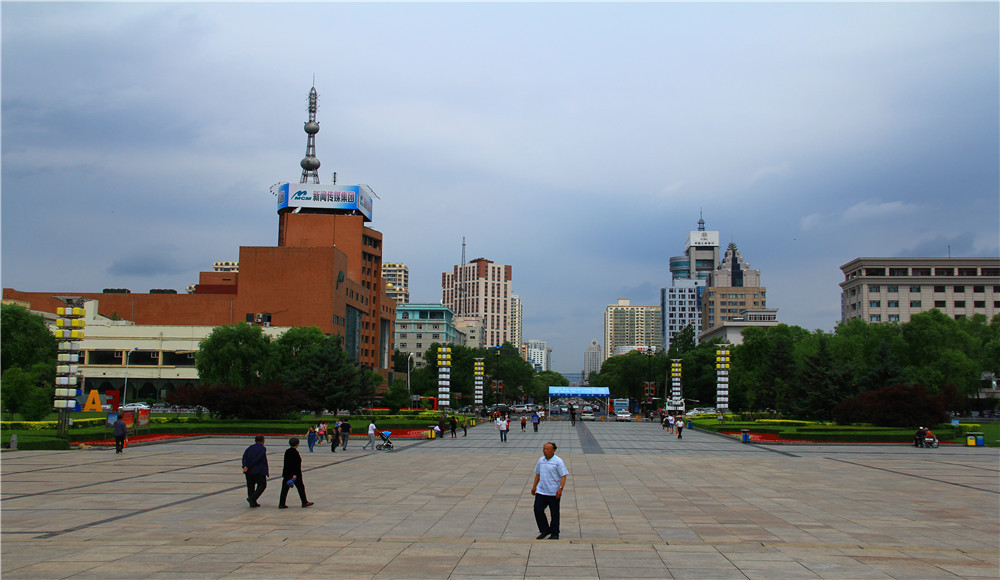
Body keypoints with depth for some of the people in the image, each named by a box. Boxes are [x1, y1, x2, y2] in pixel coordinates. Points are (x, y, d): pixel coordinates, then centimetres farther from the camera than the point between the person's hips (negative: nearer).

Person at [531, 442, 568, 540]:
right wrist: (534, 486, 17)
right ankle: (545, 530, 17)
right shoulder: (541, 460, 9)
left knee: (554, 514, 5)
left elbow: (563, 476, -10)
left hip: (554, 493, -5)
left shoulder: (558, 461, -9)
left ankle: (554, 534, 19)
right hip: (541, 491, 5)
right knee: (538, 510, -1)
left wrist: (560, 489, -20)